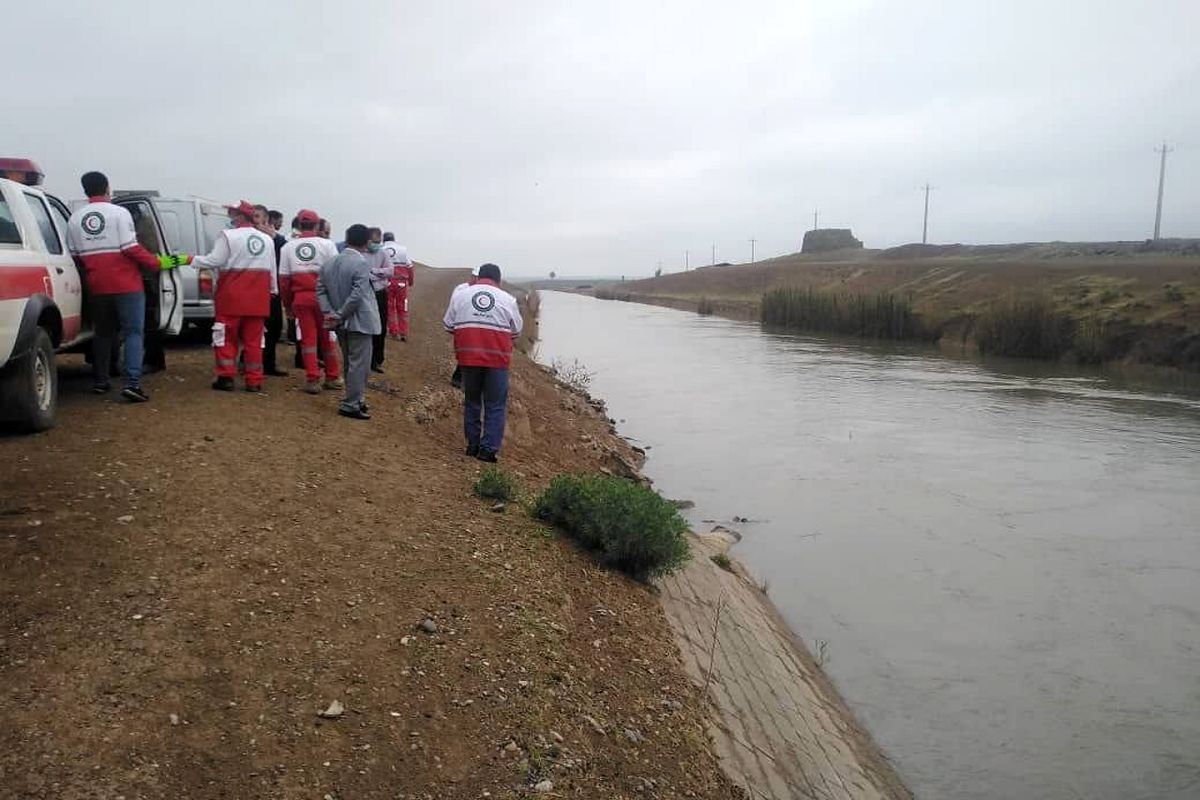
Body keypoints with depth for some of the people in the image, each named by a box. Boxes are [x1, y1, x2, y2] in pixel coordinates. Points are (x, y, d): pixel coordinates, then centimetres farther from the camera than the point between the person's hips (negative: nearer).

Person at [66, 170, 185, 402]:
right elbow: (131, 249, -14)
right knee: (134, 333, -2)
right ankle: (132, 383, -14)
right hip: (126, 285, -5)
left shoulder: (75, 219, 7)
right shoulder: (119, 213, -7)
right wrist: (158, 263, -4)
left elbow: (75, 256, 6)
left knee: (103, 333, 18)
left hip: (97, 287, 5)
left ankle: (100, 381, 24)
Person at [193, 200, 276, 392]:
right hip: (258, 297, 5)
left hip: (232, 296, -4)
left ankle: (226, 378, 5)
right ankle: (254, 381, 7)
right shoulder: (266, 239, 11)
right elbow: (272, 269, 13)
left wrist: (191, 259, -2)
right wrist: (273, 291, 19)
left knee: (226, 337, 6)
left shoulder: (228, 236, -7)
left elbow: (215, 260, -12)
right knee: (253, 339, 7)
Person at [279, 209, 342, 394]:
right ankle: (332, 377, 20)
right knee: (327, 337, 11)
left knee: (308, 337, 6)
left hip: (300, 297, 1)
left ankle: (312, 379, 3)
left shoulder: (288, 247, 3)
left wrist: (288, 305, 10)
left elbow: (283, 279, 3)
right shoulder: (327, 245, -4)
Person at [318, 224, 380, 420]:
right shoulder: (362, 263, -16)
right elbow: (357, 294, -23)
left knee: (349, 362, 18)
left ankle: (355, 399, 28)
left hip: (342, 323, 8)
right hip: (359, 321, -8)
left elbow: (320, 289, 6)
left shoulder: (331, 262, 7)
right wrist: (341, 315, -14)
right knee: (359, 363, -2)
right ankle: (350, 405, -1)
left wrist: (328, 312, -1)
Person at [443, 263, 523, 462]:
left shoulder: (460, 294, 5)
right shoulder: (508, 300, 2)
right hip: (497, 358, -2)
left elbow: (449, 326, 10)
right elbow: (517, 330, 9)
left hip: (468, 356, 2)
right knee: (496, 406, 4)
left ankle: (473, 445, 21)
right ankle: (488, 449, -1)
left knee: (472, 402, 16)